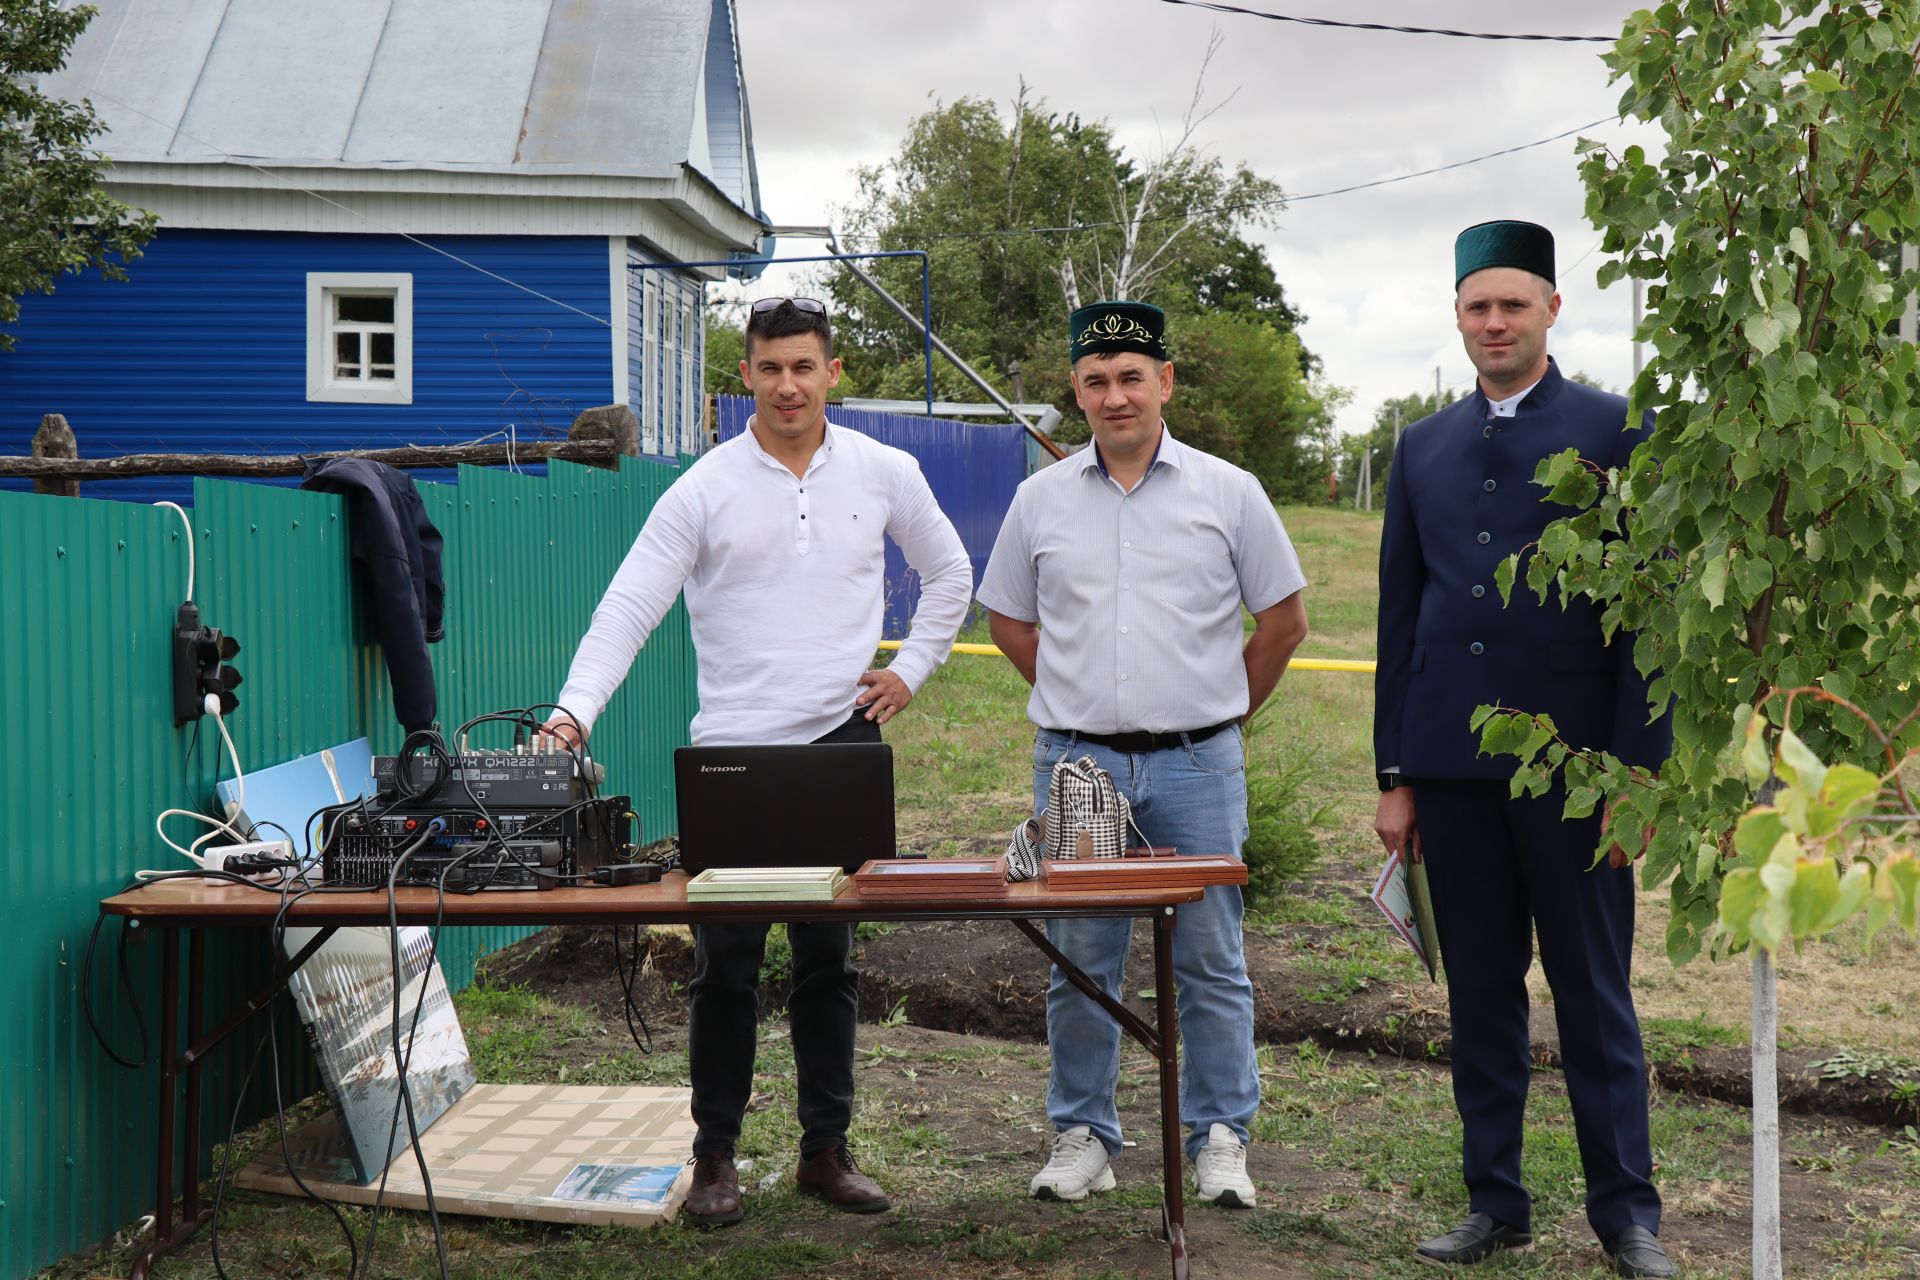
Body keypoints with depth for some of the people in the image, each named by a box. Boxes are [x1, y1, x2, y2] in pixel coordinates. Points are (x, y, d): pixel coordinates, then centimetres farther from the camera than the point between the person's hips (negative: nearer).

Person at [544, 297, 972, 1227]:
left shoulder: (884, 473, 5)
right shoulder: (705, 489, -3)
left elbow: (949, 572, 20)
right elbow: (628, 607, -9)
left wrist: (911, 669, 10)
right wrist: (575, 709, -23)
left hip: (841, 742, 2)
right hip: (734, 750, -2)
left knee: (830, 960, 10)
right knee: (725, 965, 2)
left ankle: (826, 1150, 22)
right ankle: (715, 1157, 16)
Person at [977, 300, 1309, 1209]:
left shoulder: (1227, 492, 2)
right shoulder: (1041, 499, 7)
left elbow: (1284, 619, 9)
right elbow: (1009, 621, 16)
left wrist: (1218, 715, 8)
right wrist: (1081, 700, 10)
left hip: (1197, 765, -1)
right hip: (1075, 763, 1)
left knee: (1210, 961, 4)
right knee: (1080, 961, 7)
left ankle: (1219, 1140, 16)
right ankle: (1081, 1135, 19)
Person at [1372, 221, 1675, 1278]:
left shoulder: (1617, 431, 0)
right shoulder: (1423, 448, 12)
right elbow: (1399, 617, 12)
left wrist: (1638, 768, -9)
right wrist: (1394, 775, 9)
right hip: (1453, 764, 4)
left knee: (1595, 996, 5)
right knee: (1480, 996, 11)